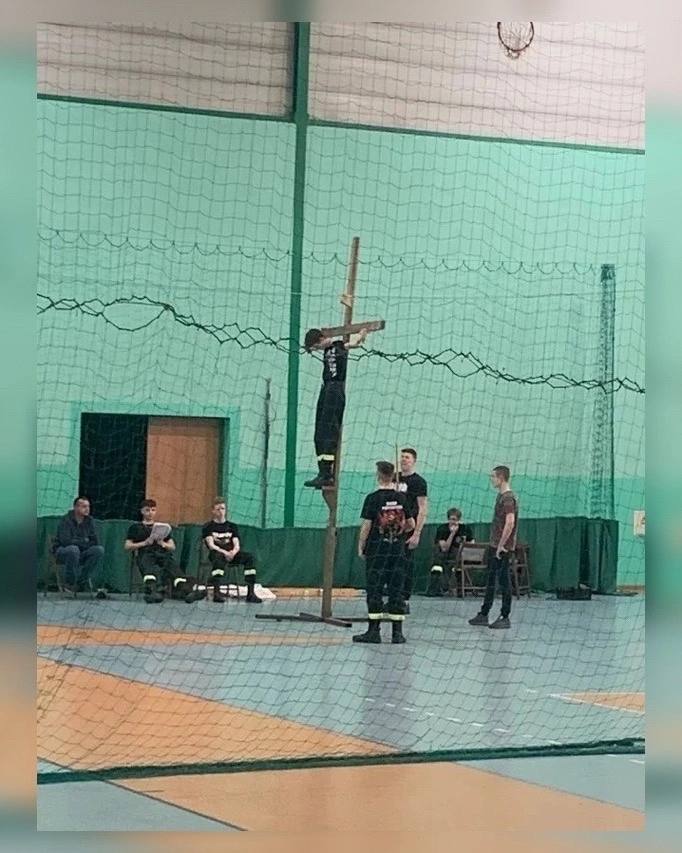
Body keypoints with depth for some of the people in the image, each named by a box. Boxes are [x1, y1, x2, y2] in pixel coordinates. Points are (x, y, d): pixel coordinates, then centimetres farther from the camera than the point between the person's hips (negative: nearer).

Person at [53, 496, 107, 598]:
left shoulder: (89, 520, 4)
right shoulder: (66, 520, -12)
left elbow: (95, 541, 2)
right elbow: (65, 541, -24)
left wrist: (78, 542, -13)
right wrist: (84, 541, -15)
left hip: (81, 553, 5)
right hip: (62, 551, -5)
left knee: (99, 550, -20)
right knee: (73, 549, -39)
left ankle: (83, 581, -18)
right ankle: (70, 583, -23)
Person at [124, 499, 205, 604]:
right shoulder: (135, 527, 27)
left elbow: (173, 547, 26)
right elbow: (127, 546, 15)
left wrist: (163, 544, 2)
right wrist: (144, 543, -1)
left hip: (162, 553, 2)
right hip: (145, 553, -2)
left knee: (171, 564, -36)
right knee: (148, 567, -41)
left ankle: (184, 589, -65)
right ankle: (152, 590, -72)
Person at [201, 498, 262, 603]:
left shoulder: (232, 526, 19)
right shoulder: (208, 526, 8)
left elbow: (237, 545, 7)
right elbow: (211, 545, -6)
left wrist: (233, 552, -18)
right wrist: (225, 552, -22)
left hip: (231, 553, 4)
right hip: (216, 552, -4)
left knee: (249, 557, -24)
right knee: (219, 557, -40)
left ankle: (250, 593, -31)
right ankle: (216, 593, -51)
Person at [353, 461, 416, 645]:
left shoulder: (373, 498, -9)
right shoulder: (402, 498, 3)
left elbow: (366, 526, -9)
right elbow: (411, 524, 9)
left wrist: (360, 547, 2)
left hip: (376, 550, -3)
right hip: (398, 551, 3)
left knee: (374, 590, 0)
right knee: (396, 590, 6)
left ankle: (374, 630, -2)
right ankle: (397, 632, 6)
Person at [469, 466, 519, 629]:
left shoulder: (509, 498, -17)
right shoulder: (501, 496, 14)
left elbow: (510, 523, -25)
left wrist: (501, 545, -22)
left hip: (503, 548, -10)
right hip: (494, 545, 10)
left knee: (504, 580, -3)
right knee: (491, 580, 13)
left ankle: (505, 618, 3)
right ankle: (483, 614, 19)